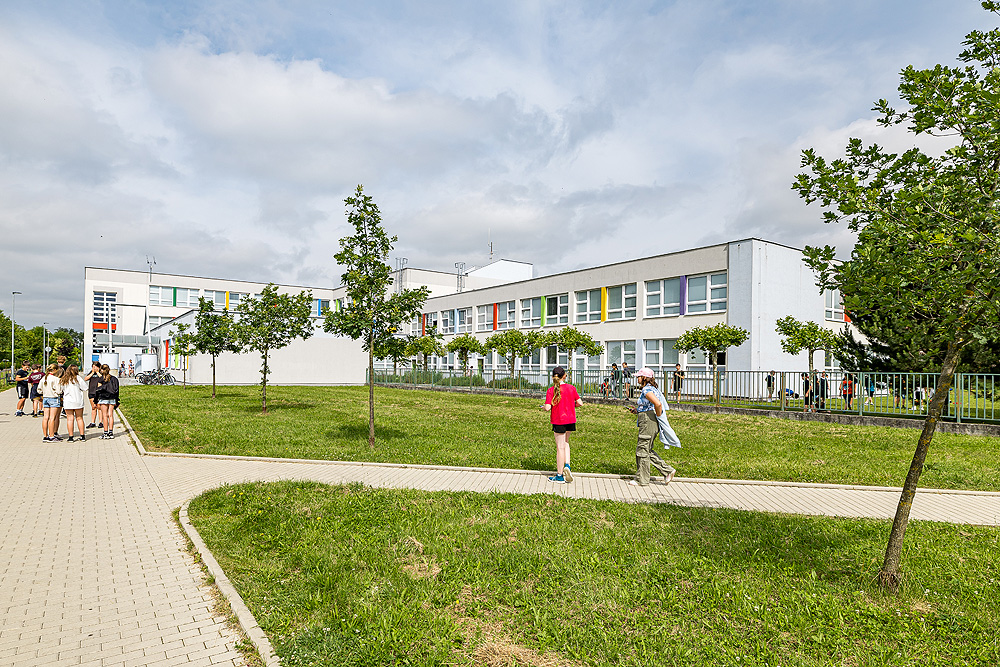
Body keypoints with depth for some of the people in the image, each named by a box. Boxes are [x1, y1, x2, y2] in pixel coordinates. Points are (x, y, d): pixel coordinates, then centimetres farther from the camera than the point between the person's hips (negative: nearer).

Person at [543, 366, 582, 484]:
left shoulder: (551, 390, -12)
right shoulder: (571, 388, -2)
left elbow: (547, 407, -18)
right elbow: (580, 403, -1)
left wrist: (545, 406, 4)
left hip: (558, 421, -4)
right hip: (570, 419, 4)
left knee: (560, 447, 2)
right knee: (565, 443, 23)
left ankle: (559, 476, 10)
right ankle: (567, 466, 5)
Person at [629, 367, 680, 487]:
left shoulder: (647, 390, -18)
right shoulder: (651, 388, 14)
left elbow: (658, 404, -32)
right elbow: (657, 403, 26)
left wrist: (658, 416, -16)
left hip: (649, 422, -10)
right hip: (646, 423, 10)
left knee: (642, 450, -1)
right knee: (647, 451, 16)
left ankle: (642, 480, 8)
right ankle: (667, 471, 18)